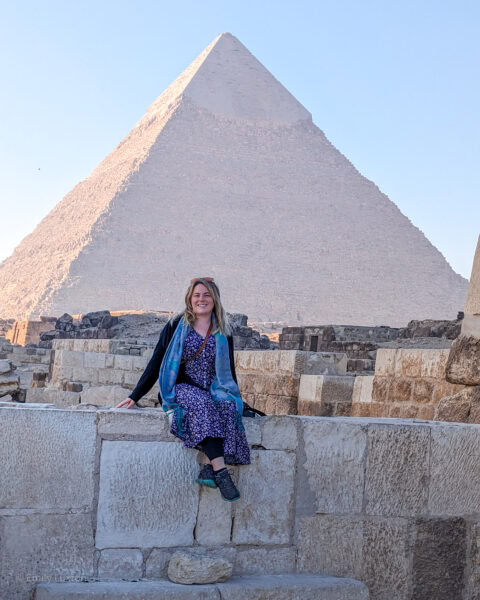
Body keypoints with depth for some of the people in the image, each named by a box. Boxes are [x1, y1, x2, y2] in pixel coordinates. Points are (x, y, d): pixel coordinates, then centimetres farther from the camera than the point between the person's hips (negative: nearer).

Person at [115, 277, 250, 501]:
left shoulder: (223, 333, 14)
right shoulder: (176, 326, 6)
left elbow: (229, 370, 23)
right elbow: (156, 362, 8)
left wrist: (235, 397, 11)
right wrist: (135, 397, 5)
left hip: (213, 391, 3)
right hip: (181, 389, -3)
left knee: (228, 407, -33)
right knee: (203, 405, -37)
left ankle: (207, 468, -42)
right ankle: (220, 471, -45)